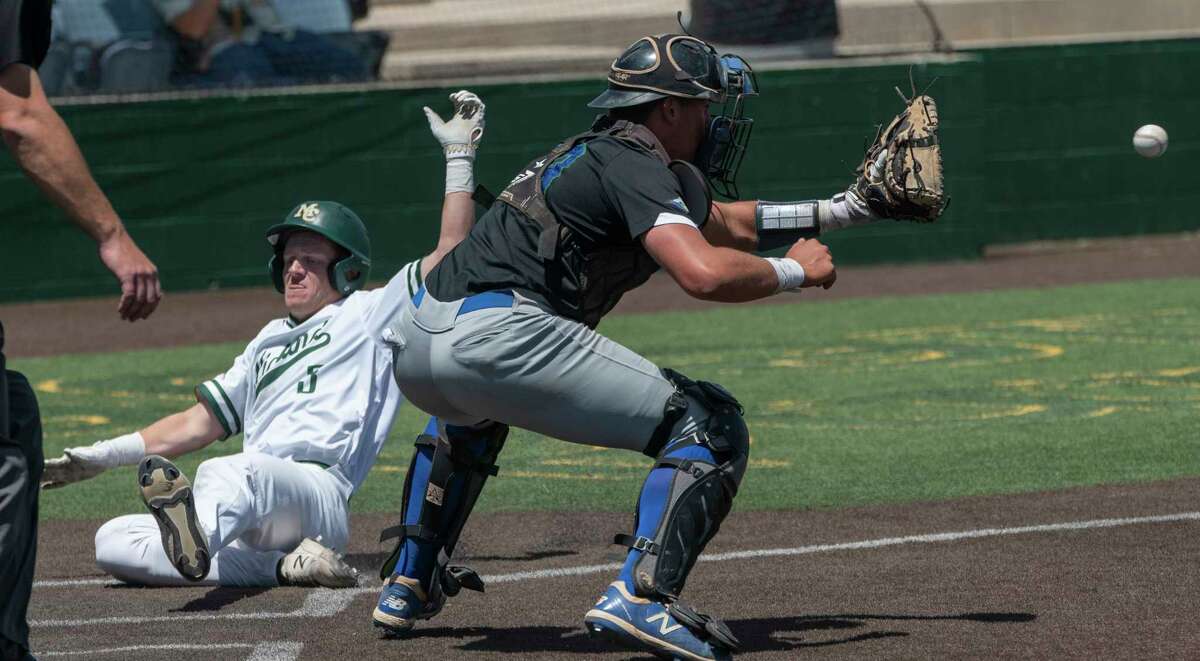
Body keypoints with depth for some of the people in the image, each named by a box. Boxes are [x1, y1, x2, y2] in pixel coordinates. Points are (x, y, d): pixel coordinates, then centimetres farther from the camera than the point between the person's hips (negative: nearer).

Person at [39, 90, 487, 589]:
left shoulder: (369, 314, 16)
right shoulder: (269, 342, 36)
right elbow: (199, 423, 35)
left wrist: (459, 156, 8)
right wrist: (102, 456, 25)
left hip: (318, 491, -7)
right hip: (245, 523, 7)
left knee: (232, 474, -40)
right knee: (113, 542, -16)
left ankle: (198, 543, -76)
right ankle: (286, 566, -28)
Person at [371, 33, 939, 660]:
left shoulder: (590, 153, 28)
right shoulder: (634, 164, -2)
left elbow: (723, 222, 40)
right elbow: (705, 272, -19)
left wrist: (842, 208, 40)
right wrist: (796, 270, -1)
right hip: (500, 340, -10)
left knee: (471, 408, 46)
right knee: (710, 426, -4)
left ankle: (409, 585, 40)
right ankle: (640, 597, -21)